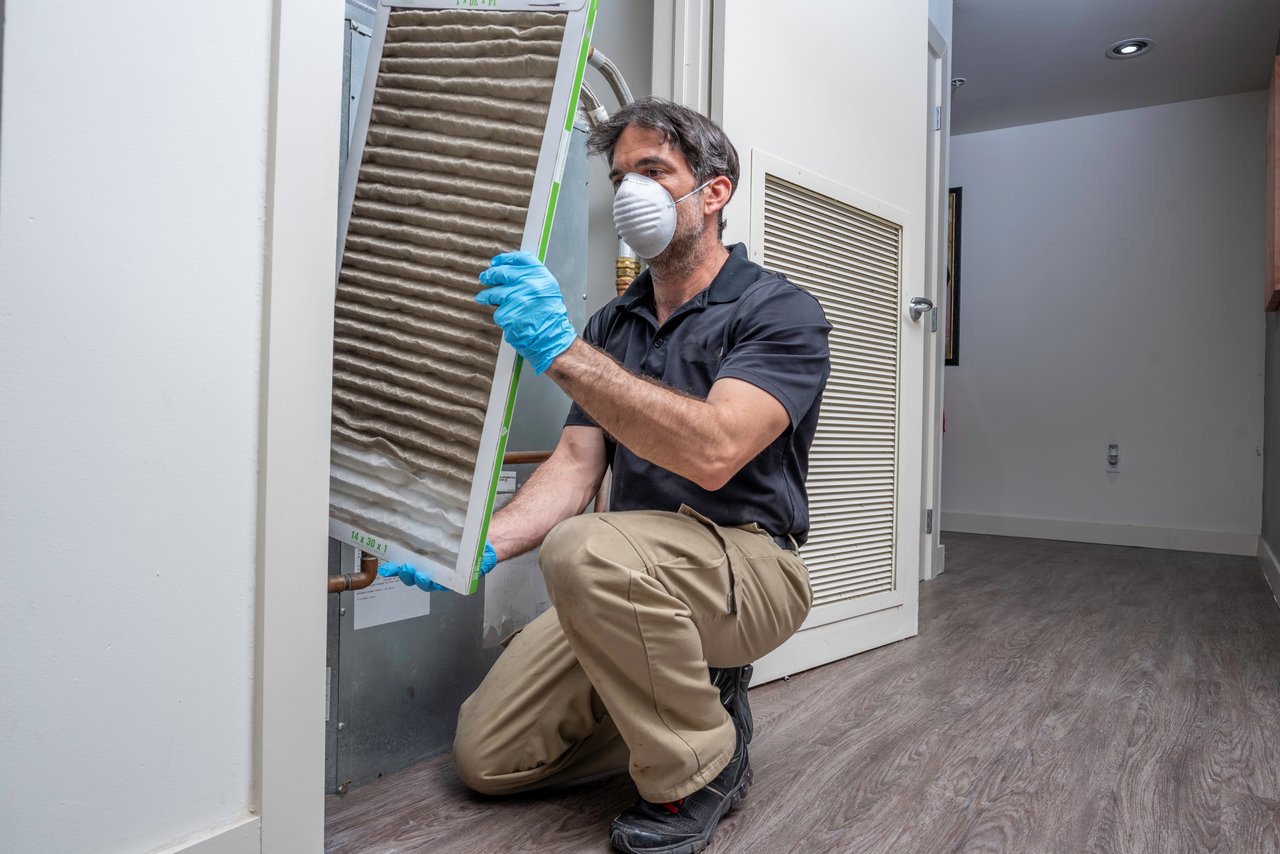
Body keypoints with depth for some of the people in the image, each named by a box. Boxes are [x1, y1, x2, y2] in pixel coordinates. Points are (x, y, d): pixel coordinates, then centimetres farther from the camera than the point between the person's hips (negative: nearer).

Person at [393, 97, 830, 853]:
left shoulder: (780, 311, -10)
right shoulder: (612, 324, 11)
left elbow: (713, 453, -28)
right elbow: (576, 465, 3)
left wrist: (562, 351, -34)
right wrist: (483, 544, -14)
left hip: (748, 564, -6)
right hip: (635, 588, 6)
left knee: (589, 549, -36)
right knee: (487, 755, -2)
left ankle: (699, 771, -11)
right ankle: (692, 697, 15)